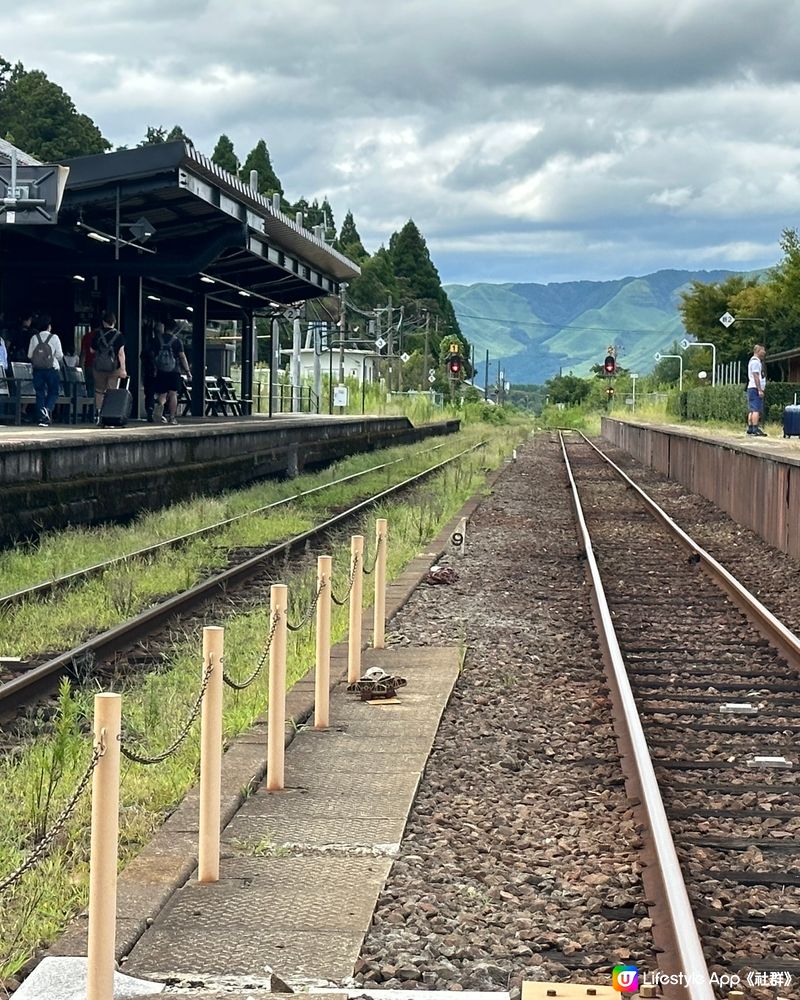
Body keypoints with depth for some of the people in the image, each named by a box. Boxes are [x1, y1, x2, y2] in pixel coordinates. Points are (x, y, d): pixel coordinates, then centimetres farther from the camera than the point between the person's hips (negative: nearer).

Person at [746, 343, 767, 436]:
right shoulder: (755, 361, -11)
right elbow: (756, 376, -18)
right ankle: (755, 429, -17)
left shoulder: (753, 361, 22)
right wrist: (760, 390, -21)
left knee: (752, 410, 10)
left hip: (751, 388, 11)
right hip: (755, 388, -11)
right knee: (756, 409, -13)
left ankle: (750, 428, 11)